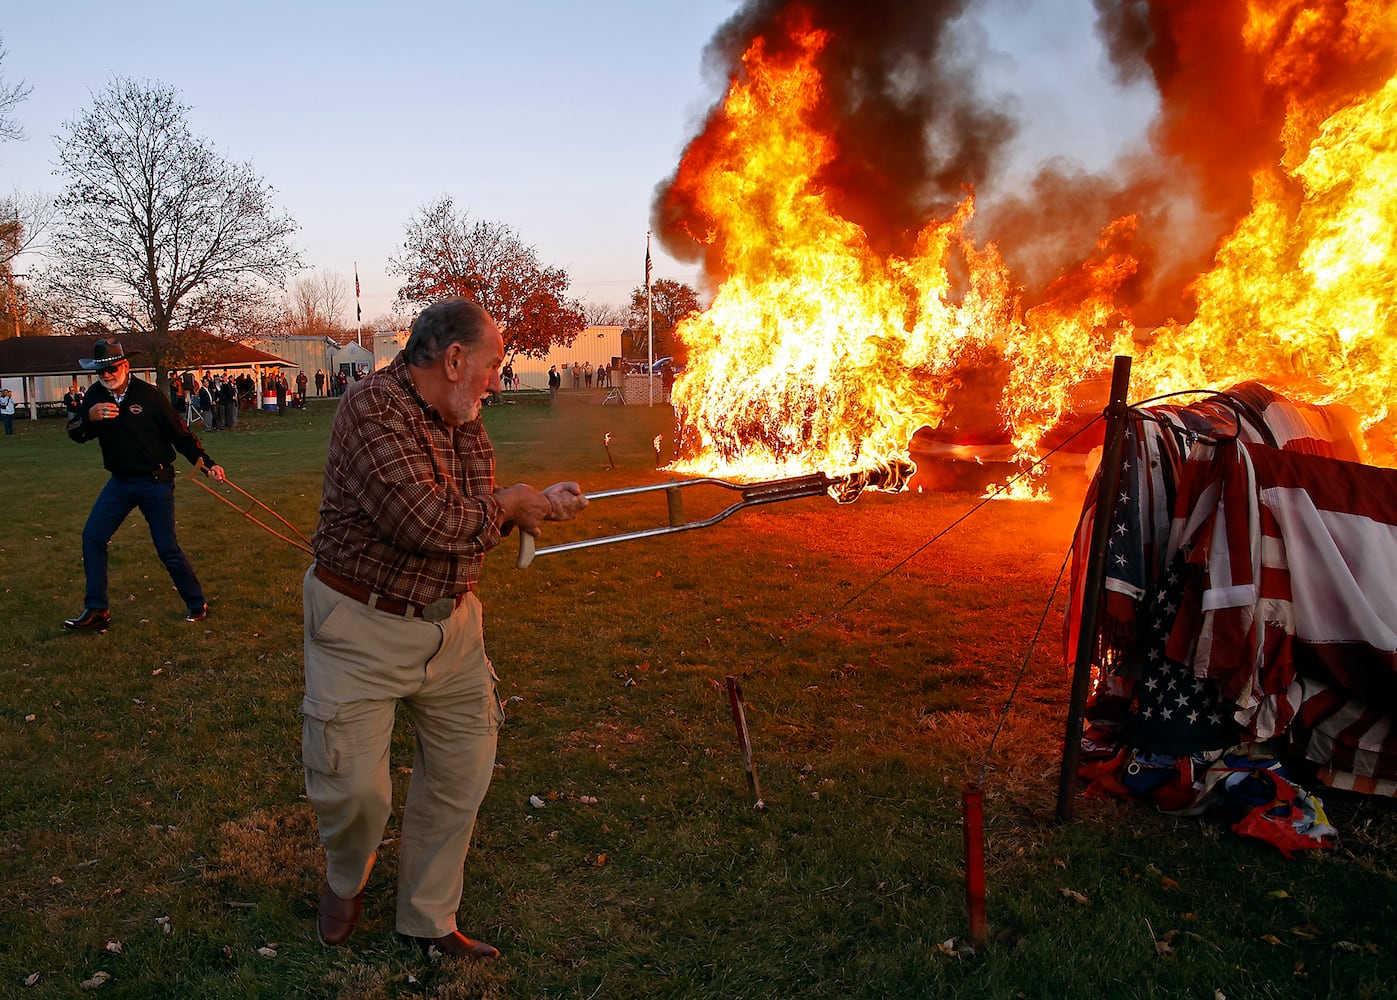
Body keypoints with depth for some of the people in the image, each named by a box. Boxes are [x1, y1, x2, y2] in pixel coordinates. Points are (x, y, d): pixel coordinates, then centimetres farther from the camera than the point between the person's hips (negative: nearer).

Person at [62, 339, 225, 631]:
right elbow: (74, 433, -2)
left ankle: (197, 604, 15)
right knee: (92, 537, 2)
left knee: (167, 547, -2)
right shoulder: (96, 395, 0)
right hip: (120, 481, 6)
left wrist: (207, 464, -18)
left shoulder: (150, 396, -15)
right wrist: (89, 416, -24)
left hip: (155, 483, -5)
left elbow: (181, 435, -10)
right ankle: (96, 611, 11)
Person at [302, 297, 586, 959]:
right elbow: (425, 520, -31)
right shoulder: (373, 406, -20)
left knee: (462, 772, 11)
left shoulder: (466, 424, 7)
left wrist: (540, 504, -1)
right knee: (353, 786, -1)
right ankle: (346, 880, 36)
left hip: (452, 623, 8)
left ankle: (428, 921, 31)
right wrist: (505, 506, -15)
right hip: (365, 627, -7)